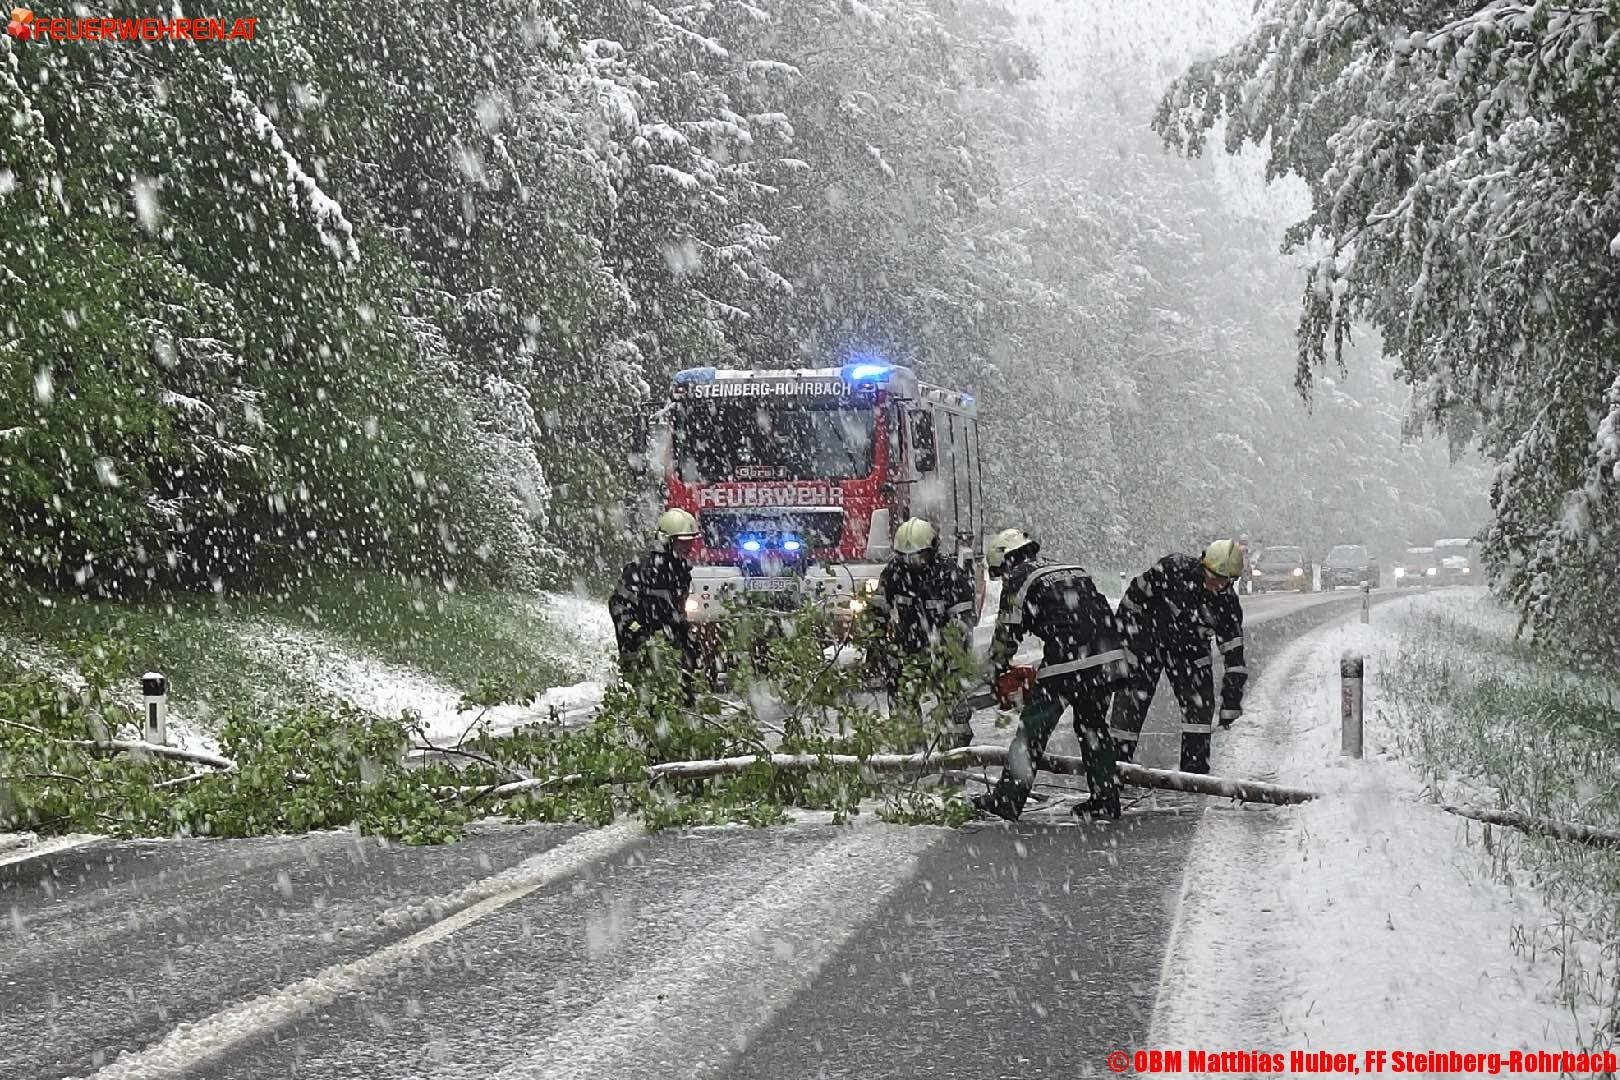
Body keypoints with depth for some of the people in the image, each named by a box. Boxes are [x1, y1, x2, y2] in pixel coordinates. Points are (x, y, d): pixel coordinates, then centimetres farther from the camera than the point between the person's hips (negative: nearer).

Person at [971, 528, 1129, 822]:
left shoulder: (1019, 579, 5)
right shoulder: (1076, 571, 26)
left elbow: (1008, 632, 4)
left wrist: (997, 674, 19)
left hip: (1065, 666, -7)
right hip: (1108, 660, 7)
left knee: (1032, 731, 0)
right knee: (1093, 728, 21)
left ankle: (1007, 800, -1)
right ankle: (1106, 799, 20)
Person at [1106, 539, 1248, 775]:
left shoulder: (1227, 603, -15)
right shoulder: (1172, 569, -25)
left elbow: (1234, 654, -8)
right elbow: (1133, 598, -13)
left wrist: (1232, 699, -9)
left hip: (1189, 648, 3)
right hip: (1146, 638, -3)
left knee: (1201, 703, -6)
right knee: (1131, 702, -8)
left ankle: (1195, 769, 4)